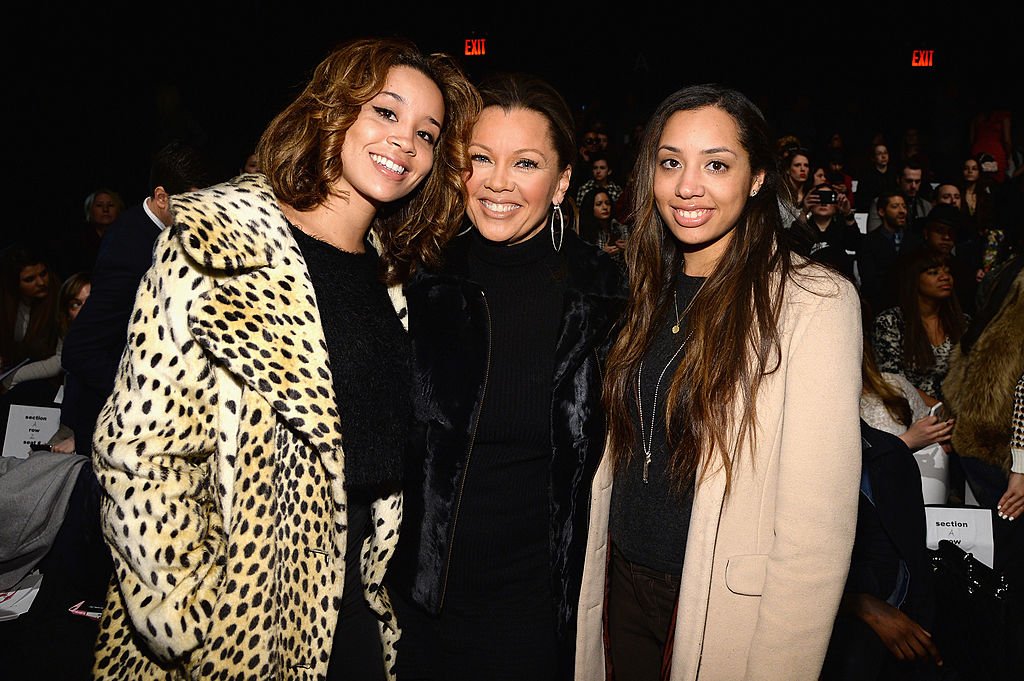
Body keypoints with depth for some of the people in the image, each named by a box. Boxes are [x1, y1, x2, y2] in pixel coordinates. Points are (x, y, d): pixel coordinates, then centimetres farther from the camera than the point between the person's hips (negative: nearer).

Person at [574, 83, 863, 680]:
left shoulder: (816, 301, -17)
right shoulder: (650, 290, 2)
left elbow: (819, 520, -19)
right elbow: (622, 447, 7)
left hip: (727, 605, -5)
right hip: (624, 585, 5)